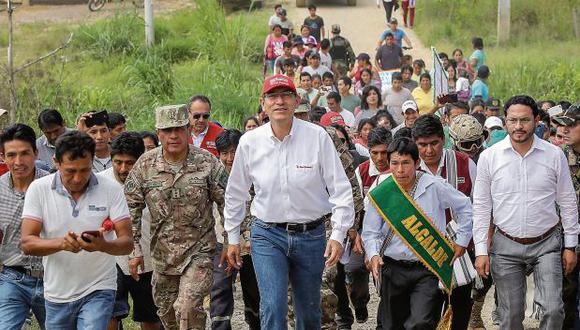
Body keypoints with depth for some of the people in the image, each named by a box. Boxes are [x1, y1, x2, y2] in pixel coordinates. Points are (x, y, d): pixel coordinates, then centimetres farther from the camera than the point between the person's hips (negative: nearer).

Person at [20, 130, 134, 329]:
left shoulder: (111, 190, -6)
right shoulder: (39, 189, -5)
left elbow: (127, 243, -9)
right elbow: (27, 243, -11)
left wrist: (103, 245, -32)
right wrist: (61, 243, -30)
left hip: (98, 291, -2)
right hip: (56, 296, 2)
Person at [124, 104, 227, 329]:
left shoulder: (207, 162, -8)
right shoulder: (145, 165, -3)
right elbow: (131, 207, 2)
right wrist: (134, 249, -1)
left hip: (199, 251, -3)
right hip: (162, 253, 4)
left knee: (188, 308, -18)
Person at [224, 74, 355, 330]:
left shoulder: (317, 136, -9)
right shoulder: (250, 142, -4)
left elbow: (340, 188, -6)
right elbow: (235, 193, 10)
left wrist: (338, 234, -12)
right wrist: (233, 238, 13)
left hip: (310, 235, 0)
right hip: (267, 235, 0)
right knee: (273, 308, -14)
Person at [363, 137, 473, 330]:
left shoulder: (434, 187, -7)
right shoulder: (380, 191, -3)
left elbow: (464, 207, 8)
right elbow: (370, 232, 5)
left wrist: (462, 241, 8)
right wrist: (373, 255, -13)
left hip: (427, 270, -3)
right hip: (393, 269, 3)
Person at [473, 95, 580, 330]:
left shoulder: (554, 155, -3)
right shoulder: (489, 157, -3)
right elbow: (481, 207, 1)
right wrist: (481, 250, -3)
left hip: (547, 243, 0)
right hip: (506, 246, 0)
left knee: (553, 309, -12)